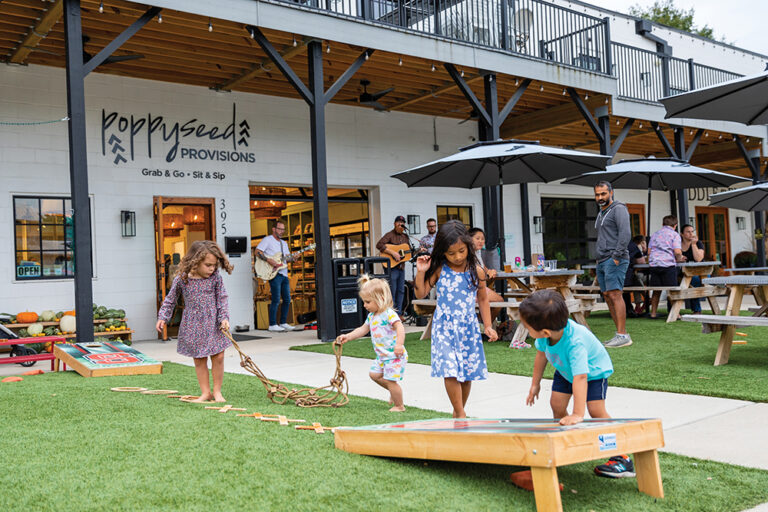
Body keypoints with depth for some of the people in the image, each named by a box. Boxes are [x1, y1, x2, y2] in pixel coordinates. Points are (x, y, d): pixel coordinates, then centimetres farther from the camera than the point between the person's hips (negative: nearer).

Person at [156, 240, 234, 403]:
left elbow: (222, 300, -2)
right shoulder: (181, 279, -6)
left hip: (213, 324, 0)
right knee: (199, 360, 7)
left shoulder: (216, 278, -5)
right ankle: (205, 392, 18)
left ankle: (217, 391, 17)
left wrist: (224, 318, -13)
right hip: (192, 326, 0)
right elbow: (170, 300, 6)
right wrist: (162, 318, -1)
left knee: (218, 357, 0)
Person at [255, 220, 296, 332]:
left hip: (284, 274, 8)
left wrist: (292, 258, -1)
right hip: (274, 274, -8)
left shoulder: (284, 243, 23)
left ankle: (283, 323, 18)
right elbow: (257, 252, -11)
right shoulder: (267, 240, -1)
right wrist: (269, 260, -21)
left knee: (287, 300, 8)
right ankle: (272, 325, -4)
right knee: (276, 300, -10)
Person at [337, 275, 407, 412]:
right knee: (374, 374, 14)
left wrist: (399, 344, -44)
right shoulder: (371, 316, 10)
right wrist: (348, 337, 15)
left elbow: (400, 327, -31)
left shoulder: (389, 314, -19)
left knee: (390, 380, -6)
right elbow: (363, 329, 22)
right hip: (382, 356, 9)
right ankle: (394, 391, 30)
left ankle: (399, 406, 11)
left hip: (395, 355, -9)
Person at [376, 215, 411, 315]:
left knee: (401, 290, 10)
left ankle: (398, 313, 18)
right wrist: (392, 252, -25)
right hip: (392, 267, -7)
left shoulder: (405, 237, 15)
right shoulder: (390, 235, -7)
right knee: (392, 291, -3)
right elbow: (379, 245, -22)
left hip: (401, 266, 7)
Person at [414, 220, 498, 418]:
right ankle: (461, 415, -2)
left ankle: (458, 412, 27)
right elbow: (421, 293, 1)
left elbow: (482, 299, 12)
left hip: (468, 327, 2)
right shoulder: (439, 270, -2)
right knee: (450, 371, -15)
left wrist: (488, 326, 8)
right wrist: (421, 272, -12)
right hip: (445, 327, -2)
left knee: (467, 373, 8)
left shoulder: (476, 271, 1)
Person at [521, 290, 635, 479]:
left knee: (596, 410, -17)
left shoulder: (575, 342, -46)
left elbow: (580, 377, -49)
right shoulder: (545, 334, -26)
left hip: (594, 370, -6)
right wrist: (535, 383, 4)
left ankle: (621, 459, -12)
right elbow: (541, 353, -4)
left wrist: (578, 415, -52)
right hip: (565, 371, 7)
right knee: (557, 404, -4)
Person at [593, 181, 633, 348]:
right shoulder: (600, 214, 24)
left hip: (614, 260, -9)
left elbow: (625, 233, -16)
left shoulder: (618, 209, -5)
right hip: (602, 261, 9)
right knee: (607, 296, 6)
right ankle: (620, 333, 10)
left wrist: (617, 256, -20)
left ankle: (623, 336, -18)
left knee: (615, 295, -16)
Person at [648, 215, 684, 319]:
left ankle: (653, 313, 13)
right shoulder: (675, 234, 2)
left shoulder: (654, 234, 17)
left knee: (656, 291, 11)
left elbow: (649, 252, 16)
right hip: (668, 265, -5)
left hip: (654, 264, 5)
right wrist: (679, 259, 9)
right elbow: (677, 252, -9)